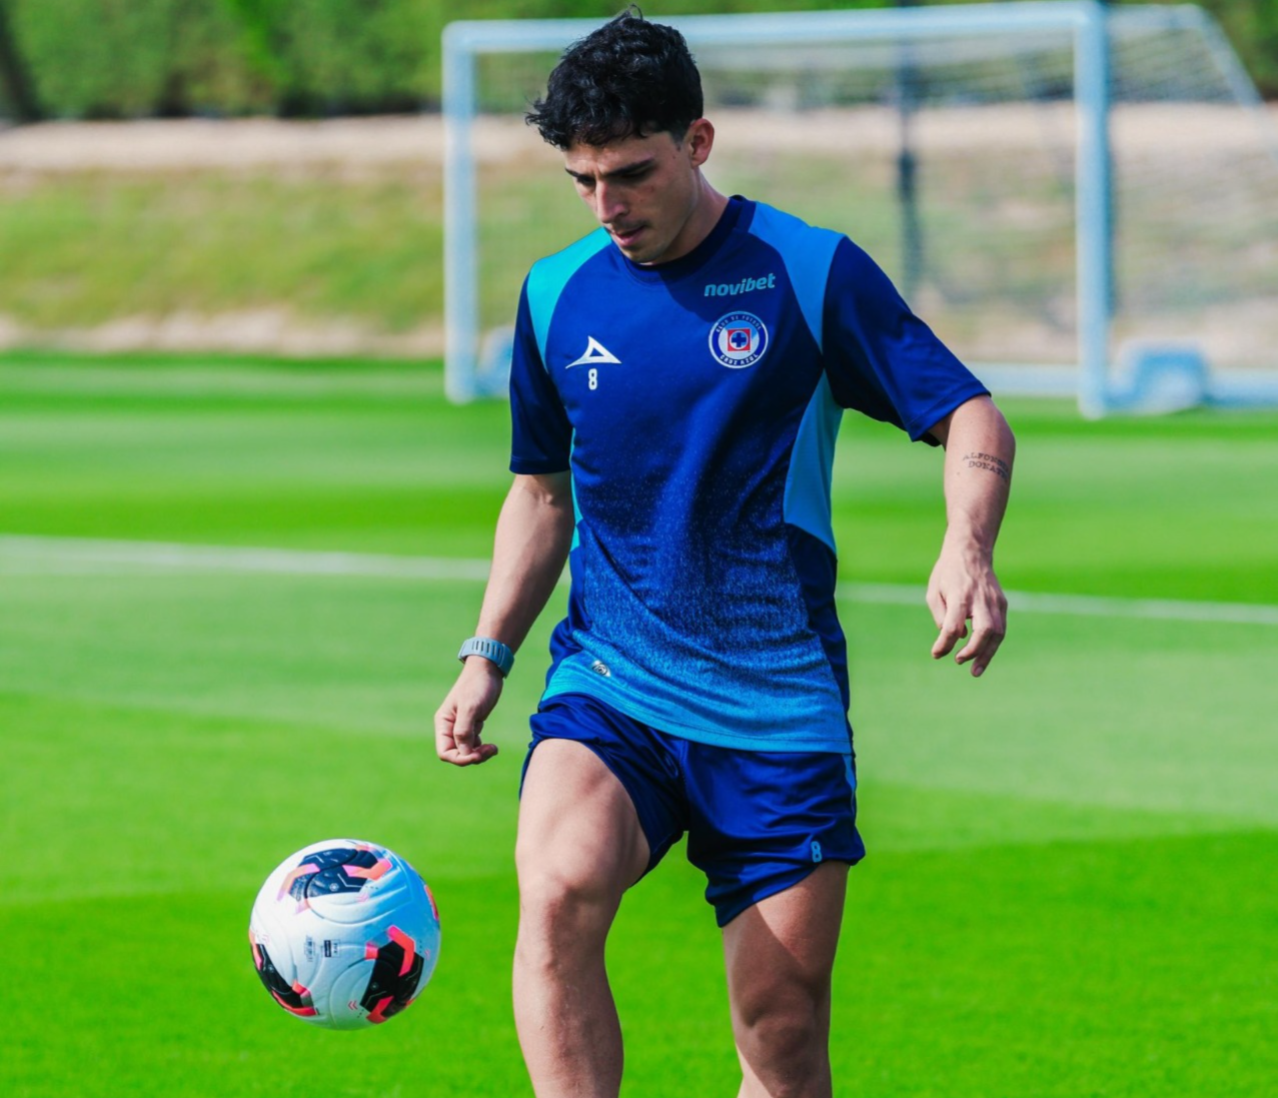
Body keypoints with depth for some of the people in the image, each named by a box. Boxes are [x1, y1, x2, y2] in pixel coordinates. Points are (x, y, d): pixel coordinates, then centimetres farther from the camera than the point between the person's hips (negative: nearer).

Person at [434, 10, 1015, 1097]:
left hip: (778, 711, -2)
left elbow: (972, 417, -1)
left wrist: (967, 549, -21)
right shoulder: (556, 295, 8)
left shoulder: (810, 272, -3)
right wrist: (487, 655, 11)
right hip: (607, 691, 2)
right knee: (558, 888, -30)